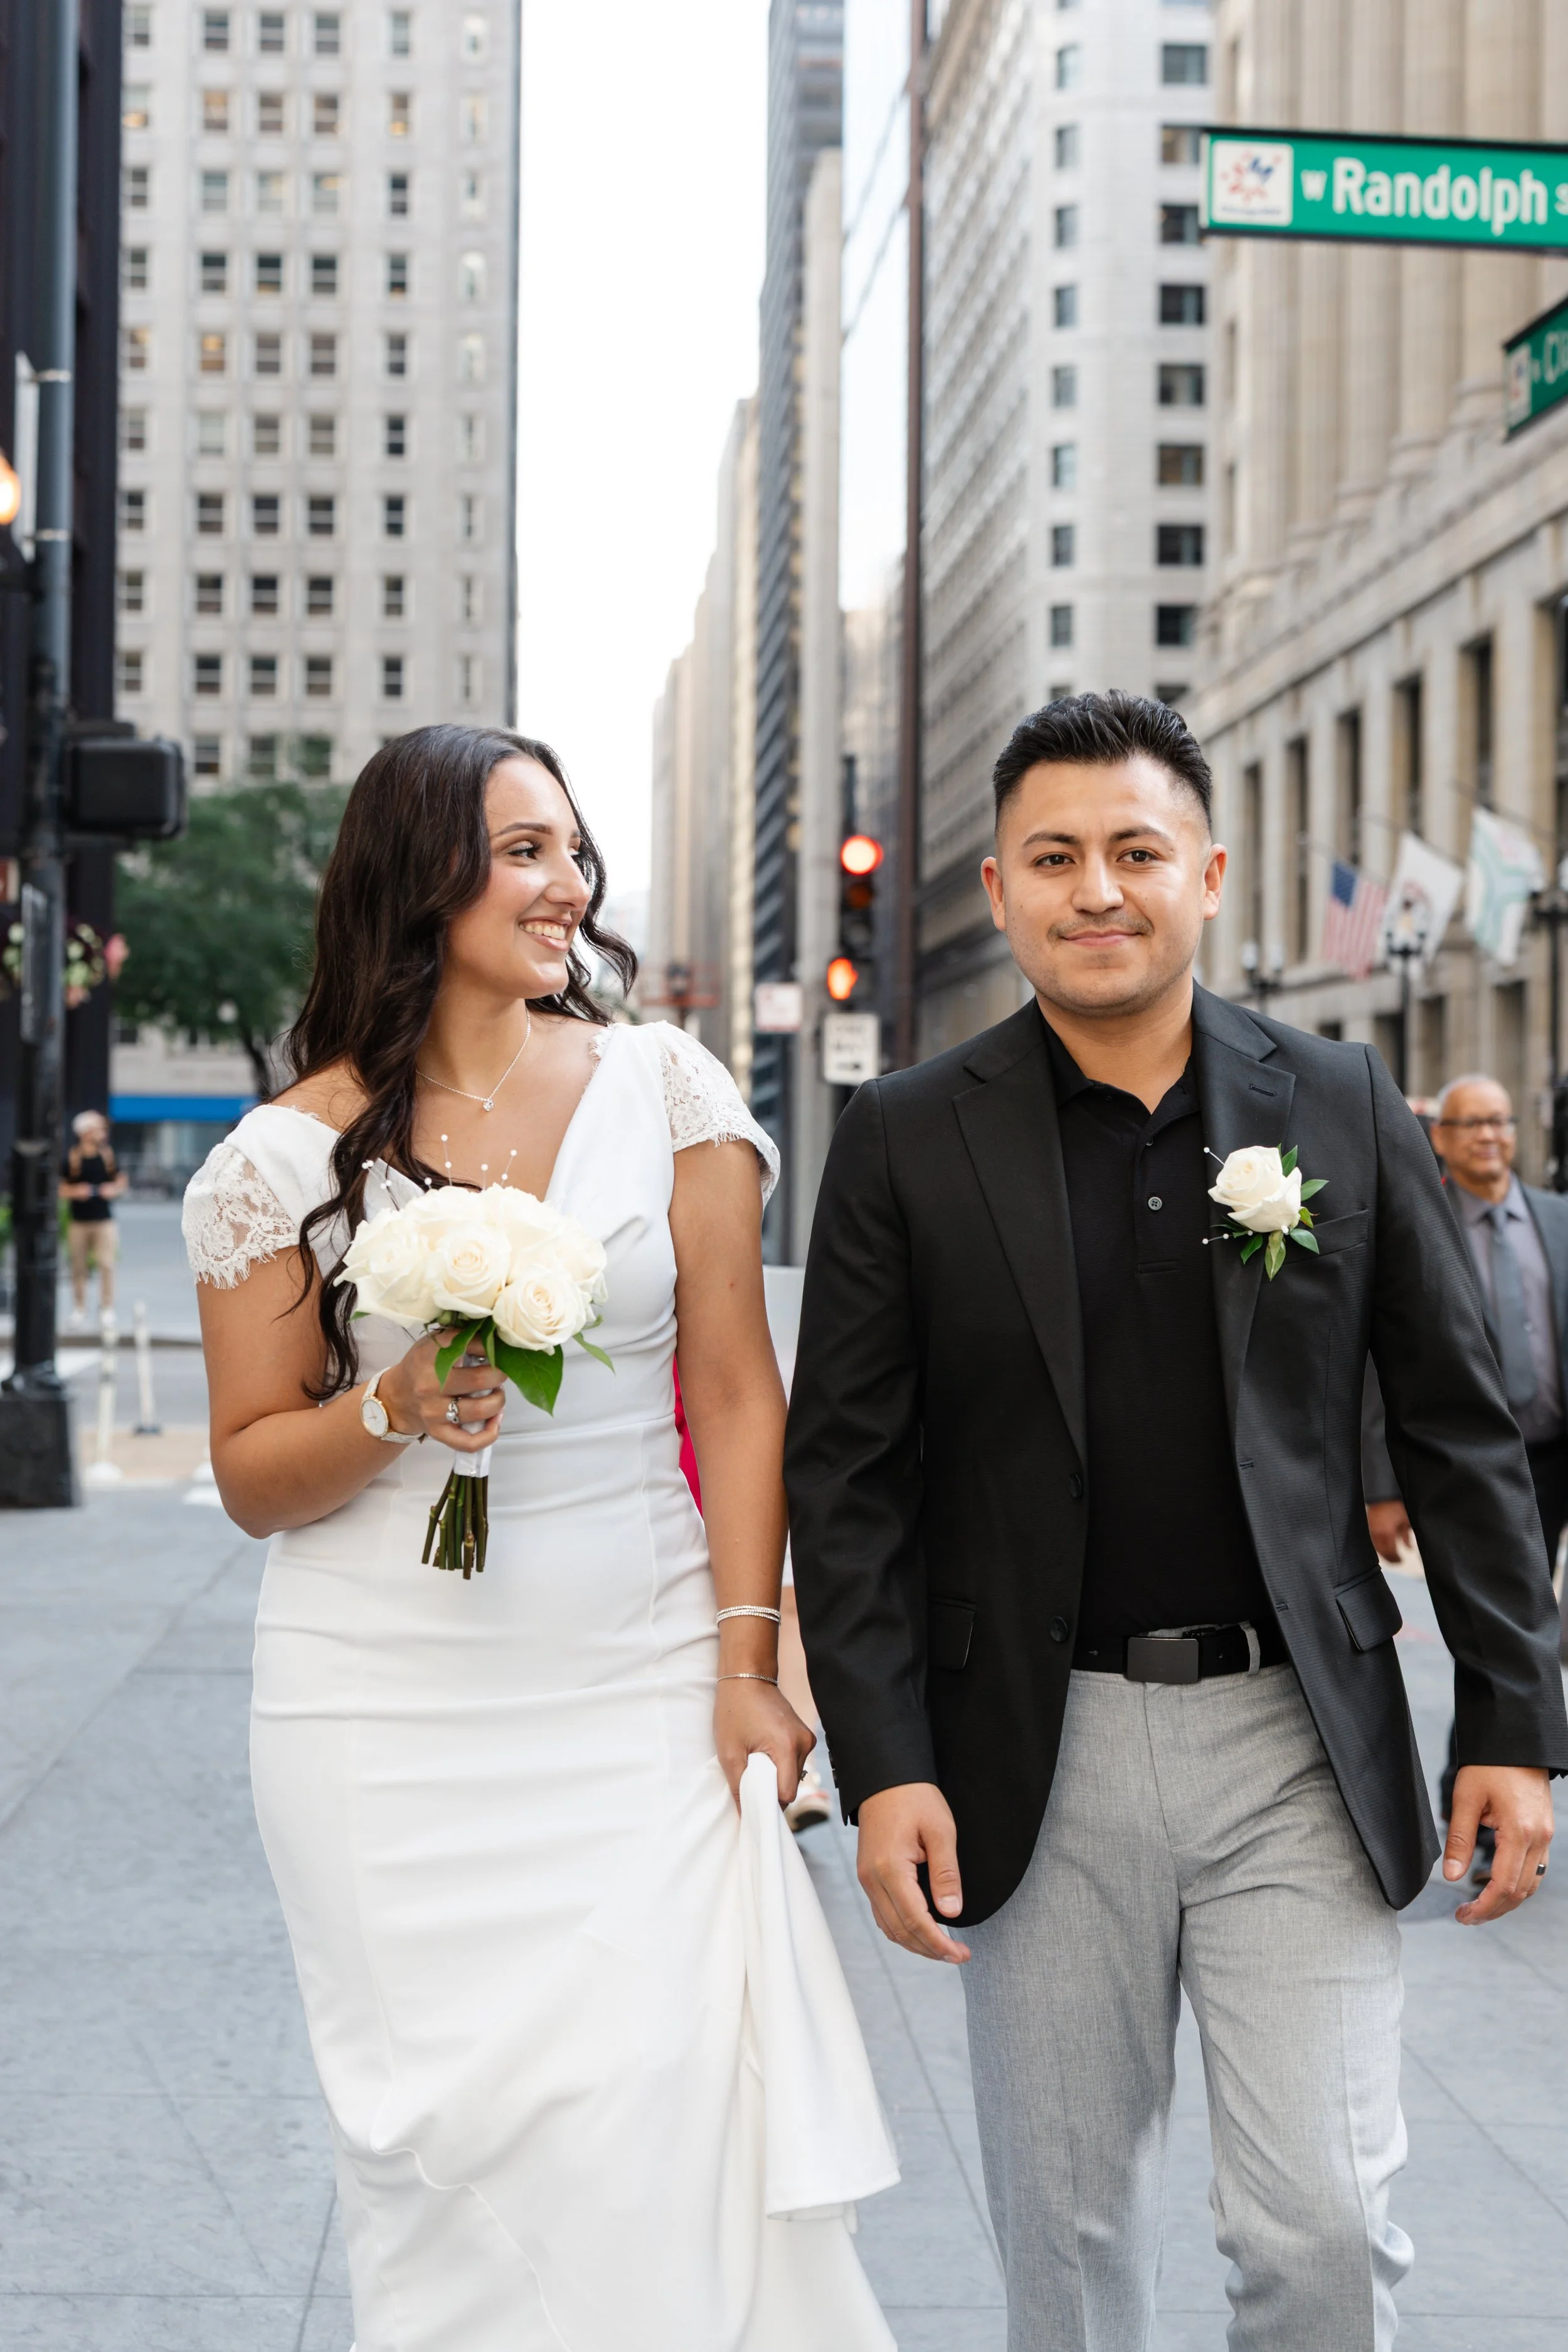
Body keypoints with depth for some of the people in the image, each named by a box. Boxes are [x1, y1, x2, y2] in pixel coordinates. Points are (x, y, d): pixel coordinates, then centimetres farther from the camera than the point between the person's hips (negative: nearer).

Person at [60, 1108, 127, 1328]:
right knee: (79, 1267, 5)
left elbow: (121, 1179, 14)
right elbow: (60, 1188, 1)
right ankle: (79, 1308, 16)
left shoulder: (108, 1155, 4)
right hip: (78, 1221, -1)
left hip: (104, 1219, 1)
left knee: (106, 1264, -7)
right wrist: (74, 1192, -17)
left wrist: (114, 1189, -5)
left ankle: (107, 1308, -1)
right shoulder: (71, 1159, -3)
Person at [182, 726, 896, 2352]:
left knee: (672, 2104, -8)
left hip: (640, 1699, 0)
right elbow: (251, 1475, 6)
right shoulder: (291, 1154, 1)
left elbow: (736, 1393, 3)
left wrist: (749, 1663, -5)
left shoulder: (663, 1087, 3)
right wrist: (396, 1410, -14)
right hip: (391, 1716, 0)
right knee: (455, 2128, 1)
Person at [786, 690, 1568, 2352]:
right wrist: (881, 1766, -8)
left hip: (1295, 1742, 0)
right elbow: (845, 1471, -1)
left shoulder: (1344, 1111, 2)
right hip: (1041, 1760, 0)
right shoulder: (908, 1141, -1)